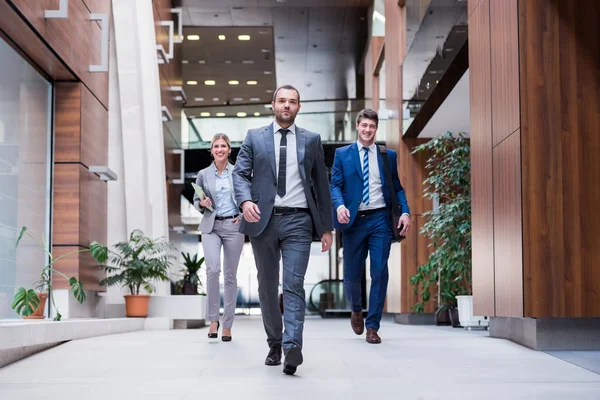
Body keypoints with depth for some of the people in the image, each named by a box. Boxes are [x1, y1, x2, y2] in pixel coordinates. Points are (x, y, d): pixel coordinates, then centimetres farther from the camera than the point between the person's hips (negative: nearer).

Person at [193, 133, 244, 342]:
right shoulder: (203, 174, 5)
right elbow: (196, 200, 12)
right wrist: (202, 204, -9)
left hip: (233, 226, 0)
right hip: (211, 227, 0)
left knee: (230, 275, 3)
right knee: (212, 269, -20)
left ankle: (227, 325, 10)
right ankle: (213, 319, -4)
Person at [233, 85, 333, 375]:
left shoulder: (311, 140, 10)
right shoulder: (254, 137, 9)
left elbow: (321, 184, 10)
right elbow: (240, 173, 2)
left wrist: (326, 227, 7)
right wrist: (245, 200, -19)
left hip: (297, 221, -1)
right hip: (263, 220, 1)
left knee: (293, 284, -14)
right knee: (267, 286, 9)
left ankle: (292, 346, -21)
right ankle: (274, 345, 21)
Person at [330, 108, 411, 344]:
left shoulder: (388, 156, 10)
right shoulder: (342, 154, 7)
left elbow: (397, 187, 10)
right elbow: (335, 184, 1)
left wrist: (405, 211, -6)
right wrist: (340, 205, -19)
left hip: (380, 219, 0)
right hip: (354, 220, 0)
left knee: (380, 273, -5)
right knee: (352, 274, 6)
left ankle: (372, 326, 5)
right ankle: (356, 310, 36)